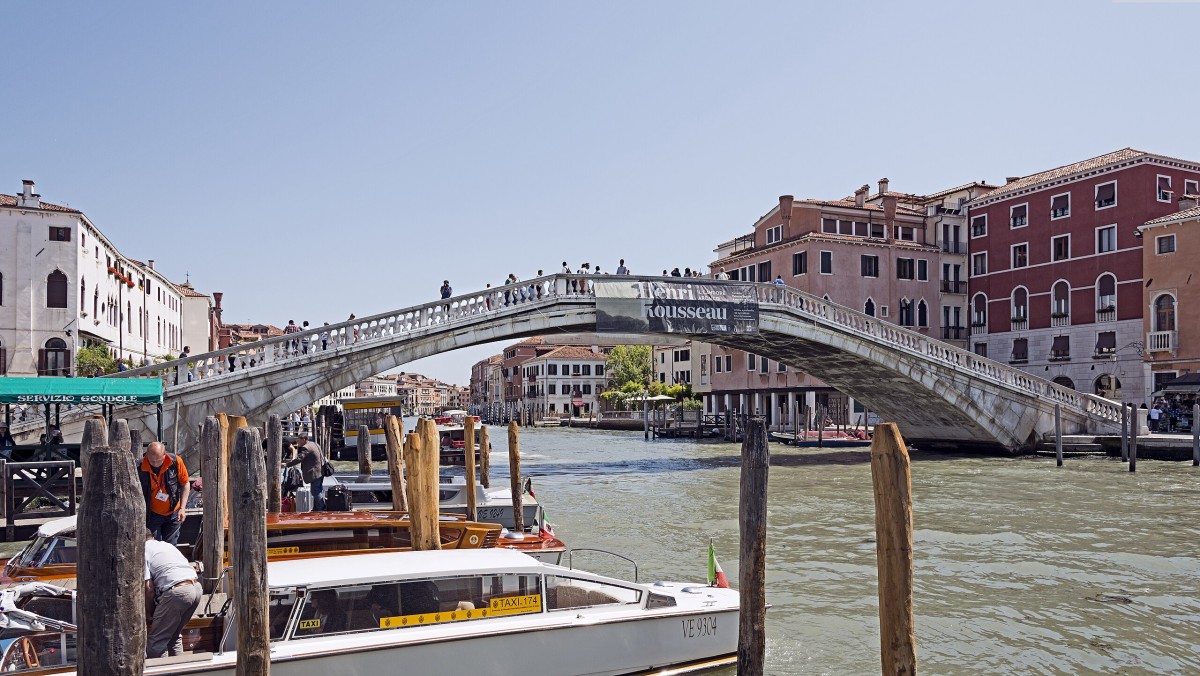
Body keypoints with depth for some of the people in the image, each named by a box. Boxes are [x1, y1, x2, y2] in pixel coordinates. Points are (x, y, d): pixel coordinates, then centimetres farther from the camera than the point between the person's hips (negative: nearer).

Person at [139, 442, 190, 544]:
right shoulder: (139, 467, -20)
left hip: (173, 513, 1)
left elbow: (185, 484, -2)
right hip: (152, 514, -1)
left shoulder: (176, 462, -17)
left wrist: (182, 508, -7)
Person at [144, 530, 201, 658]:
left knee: (156, 642, 1)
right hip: (196, 586, 8)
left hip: (177, 591, -8)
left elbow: (148, 588, -2)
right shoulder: (166, 544, 28)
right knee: (174, 636, 23)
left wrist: (150, 614, 11)